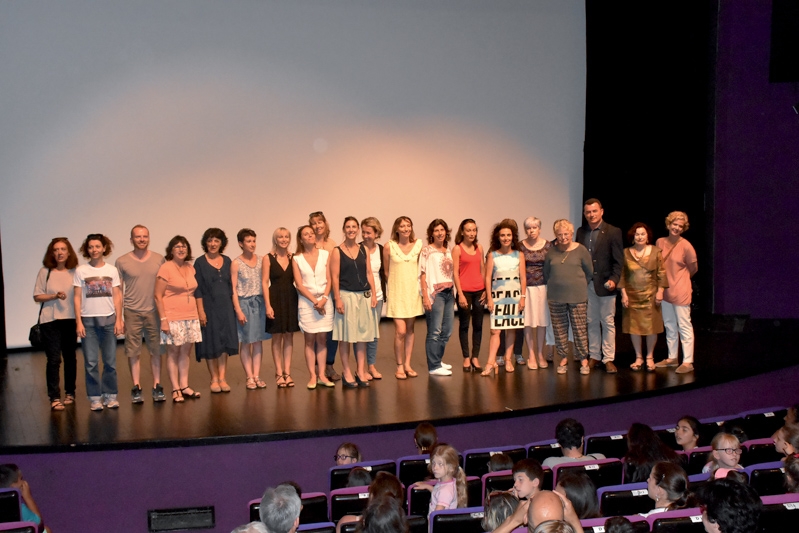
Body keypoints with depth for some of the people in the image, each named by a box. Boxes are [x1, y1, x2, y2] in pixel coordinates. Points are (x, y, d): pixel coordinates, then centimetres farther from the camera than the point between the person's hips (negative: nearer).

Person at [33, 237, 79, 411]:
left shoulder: (75, 272, 1)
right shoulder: (45, 272, -1)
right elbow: (37, 297, -1)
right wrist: (54, 296, -16)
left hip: (70, 320, 2)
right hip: (50, 321, -2)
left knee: (70, 357, 10)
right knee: (53, 359, -5)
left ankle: (70, 393, 24)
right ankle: (54, 398, -1)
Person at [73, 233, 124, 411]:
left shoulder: (112, 270, 5)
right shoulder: (81, 271, 2)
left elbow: (117, 296, 6)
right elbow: (77, 298, 2)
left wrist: (118, 319, 1)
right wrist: (79, 322, -4)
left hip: (109, 319, 1)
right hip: (88, 320, -1)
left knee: (110, 361, 3)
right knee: (91, 362, -1)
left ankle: (110, 395, 14)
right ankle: (95, 397, 8)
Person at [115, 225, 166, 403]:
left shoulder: (159, 260, 5)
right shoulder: (122, 262, 1)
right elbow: (118, 291, 3)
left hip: (154, 312, 1)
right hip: (132, 313, -1)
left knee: (156, 350, 6)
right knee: (133, 352, 3)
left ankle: (157, 386, 15)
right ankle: (136, 388, 12)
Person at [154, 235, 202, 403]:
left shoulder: (190, 268, 10)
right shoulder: (165, 268, -7)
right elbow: (158, 296, -9)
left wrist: (198, 312, 10)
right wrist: (163, 319, -14)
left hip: (191, 318, 6)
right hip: (173, 318, -6)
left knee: (185, 352, 10)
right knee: (173, 353, 0)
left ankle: (184, 386, 18)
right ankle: (175, 390, 5)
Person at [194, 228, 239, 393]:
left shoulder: (227, 261, 7)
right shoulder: (200, 262, -4)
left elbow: (230, 285, 12)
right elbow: (198, 290, -7)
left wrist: (233, 306, 8)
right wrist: (200, 311, -14)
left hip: (226, 307, 3)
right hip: (209, 307, -3)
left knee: (224, 342, 3)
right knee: (211, 342, 3)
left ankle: (222, 378, 9)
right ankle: (214, 378, 14)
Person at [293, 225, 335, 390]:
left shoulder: (325, 254, 4)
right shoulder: (296, 259, 1)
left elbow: (329, 280, 1)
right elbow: (299, 285, -4)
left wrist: (323, 299, -12)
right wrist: (314, 301, -12)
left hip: (325, 301, 1)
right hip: (306, 302, -1)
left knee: (322, 338, 3)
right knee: (310, 339, 0)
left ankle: (322, 375, 7)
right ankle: (313, 376, 4)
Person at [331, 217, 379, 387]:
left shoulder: (363, 250, 10)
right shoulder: (337, 251, -3)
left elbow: (368, 273, 11)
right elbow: (335, 277, -7)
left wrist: (373, 294, 3)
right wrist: (337, 299, -13)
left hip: (364, 296, 4)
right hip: (346, 295, -4)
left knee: (362, 335, 6)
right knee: (346, 336, 0)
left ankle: (361, 372, 13)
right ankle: (346, 372, 8)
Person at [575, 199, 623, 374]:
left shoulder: (613, 232, -4)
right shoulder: (581, 232, 9)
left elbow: (618, 260, -7)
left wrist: (613, 279, -20)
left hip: (605, 285, -4)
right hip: (586, 285, 4)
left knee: (608, 322, 2)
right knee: (592, 322, 10)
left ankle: (608, 359, 7)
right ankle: (594, 356, 19)